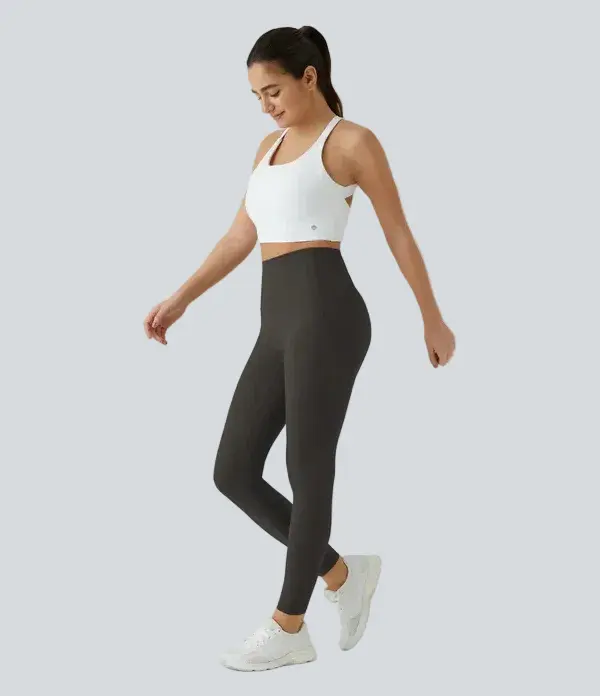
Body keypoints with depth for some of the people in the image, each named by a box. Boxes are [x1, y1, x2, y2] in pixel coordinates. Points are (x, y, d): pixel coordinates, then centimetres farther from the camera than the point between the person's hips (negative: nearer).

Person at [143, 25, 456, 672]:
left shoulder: (354, 141, 1)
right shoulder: (271, 145, 23)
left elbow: (399, 236, 6)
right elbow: (241, 237, 24)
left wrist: (433, 320, 12)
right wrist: (179, 300, 17)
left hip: (326, 316, -8)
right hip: (278, 326, 8)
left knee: (307, 474, 1)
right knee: (233, 474, 5)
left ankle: (287, 629, 16)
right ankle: (342, 573, 21)